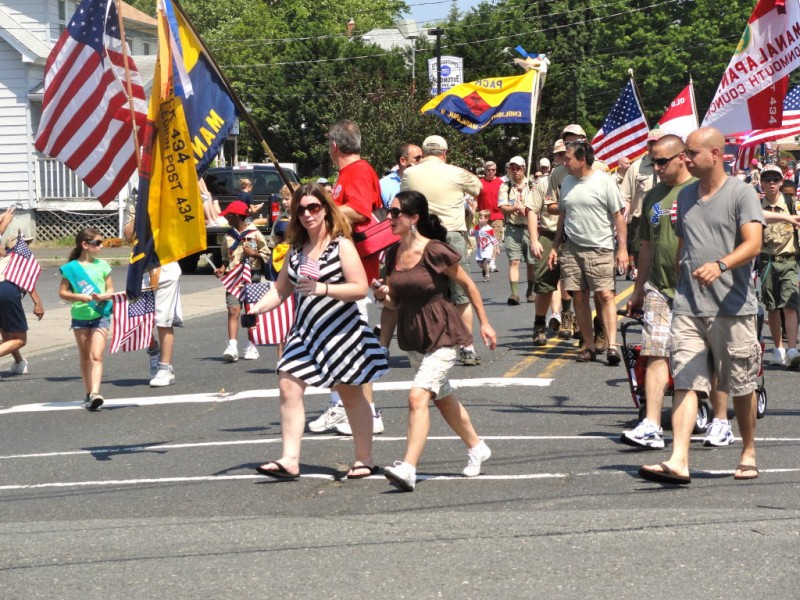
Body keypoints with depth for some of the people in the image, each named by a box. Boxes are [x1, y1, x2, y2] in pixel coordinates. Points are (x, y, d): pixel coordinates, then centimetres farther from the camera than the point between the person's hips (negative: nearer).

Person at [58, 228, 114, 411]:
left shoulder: (102, 265, 4)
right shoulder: (71, 268, -1)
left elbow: (110, 290, 8)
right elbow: (62, 293, 0)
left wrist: (102, 296, -14)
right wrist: (79, 297, -16)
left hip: (100, 315, 0)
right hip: (80, 317, 0)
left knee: (96, 356, -13)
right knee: (85, 358, 9)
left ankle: (95, 393, -23)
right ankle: (89, 393, 20)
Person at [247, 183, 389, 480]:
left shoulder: (341, 245, -8)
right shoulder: (296, 250, 10)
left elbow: (361, 288, -15)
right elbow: (281, 289, 14)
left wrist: (322, 288, -26)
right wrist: (256, 309, -2)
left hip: (340, 331, -5)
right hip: (305, 332, 5)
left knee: (351, 394, 6)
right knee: (288, 387, -10)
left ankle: (365, 460, 19)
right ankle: (289, 460, -10)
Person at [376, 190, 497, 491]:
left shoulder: (435, 252, -17)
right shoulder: (393, 254, 2)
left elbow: (468, 284, -4)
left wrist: (484, 323, 1)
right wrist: (383, 296, -11)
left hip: (442, 335, -8)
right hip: (412, 336, 8)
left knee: (418, 396, -22)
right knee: (443, 398, 21)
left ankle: (407, 469, -27)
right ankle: (476, 447, 42)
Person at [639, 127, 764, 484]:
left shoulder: (741, 194, -4)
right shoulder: (686, 196, 16)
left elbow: (753, 244, -15)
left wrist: (720, 265, -32)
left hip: (733, 306, -5)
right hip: (688, 306, 5)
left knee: (741, 387, 7)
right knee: (684, 383, -8)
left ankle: (748, 454, 24)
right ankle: (678, 461, -16)